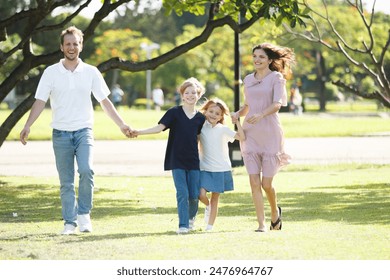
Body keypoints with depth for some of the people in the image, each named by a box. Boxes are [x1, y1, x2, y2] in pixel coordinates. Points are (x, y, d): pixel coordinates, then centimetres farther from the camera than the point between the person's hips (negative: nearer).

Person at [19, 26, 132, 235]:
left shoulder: (91, 72, 4)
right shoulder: (51, 73, 2)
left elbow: (104, 101, 9)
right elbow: (40, 101, 0)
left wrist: (122, 125, 4)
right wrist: (27, 126, -12)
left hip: (83, 131, 0)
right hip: (60, 133, 0)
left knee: (86, 170, -22)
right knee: (66, 181, 2)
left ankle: (84, 213, -8)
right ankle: (70, 222, 9)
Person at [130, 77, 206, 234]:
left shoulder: (200, 118, 6)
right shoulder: (174, 112, -2)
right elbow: (160, 127, -9)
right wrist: (139, 132, -19)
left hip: (193, 161, 2)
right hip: (177, 160, -2)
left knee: (194, 195, 4)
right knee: (182, 193, -10)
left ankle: (191, 217, 32)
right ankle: (183, 225, -6)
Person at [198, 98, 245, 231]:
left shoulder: (223, 129, -2)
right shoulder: (201, 128, 2)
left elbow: (241, 137, -11)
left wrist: (237, 121, -17)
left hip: (221, 169, 0)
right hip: (205, 168, 0)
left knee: (215, 198, 5)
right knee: (201, 195, -16)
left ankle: (210, 225, 13)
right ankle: (208, 206, 18)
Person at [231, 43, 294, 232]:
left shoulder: (276, 78, -2)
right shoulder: (248, 80, 14)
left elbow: (277, 103, -16)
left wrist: (261, 115, -34)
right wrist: (237, 114, 3)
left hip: (270, 133, -4)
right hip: (250, 134, 4)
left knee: (267, 184, -3)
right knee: (254, 183, -5)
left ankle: (275, 212, 28)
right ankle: (261, 224, 0)